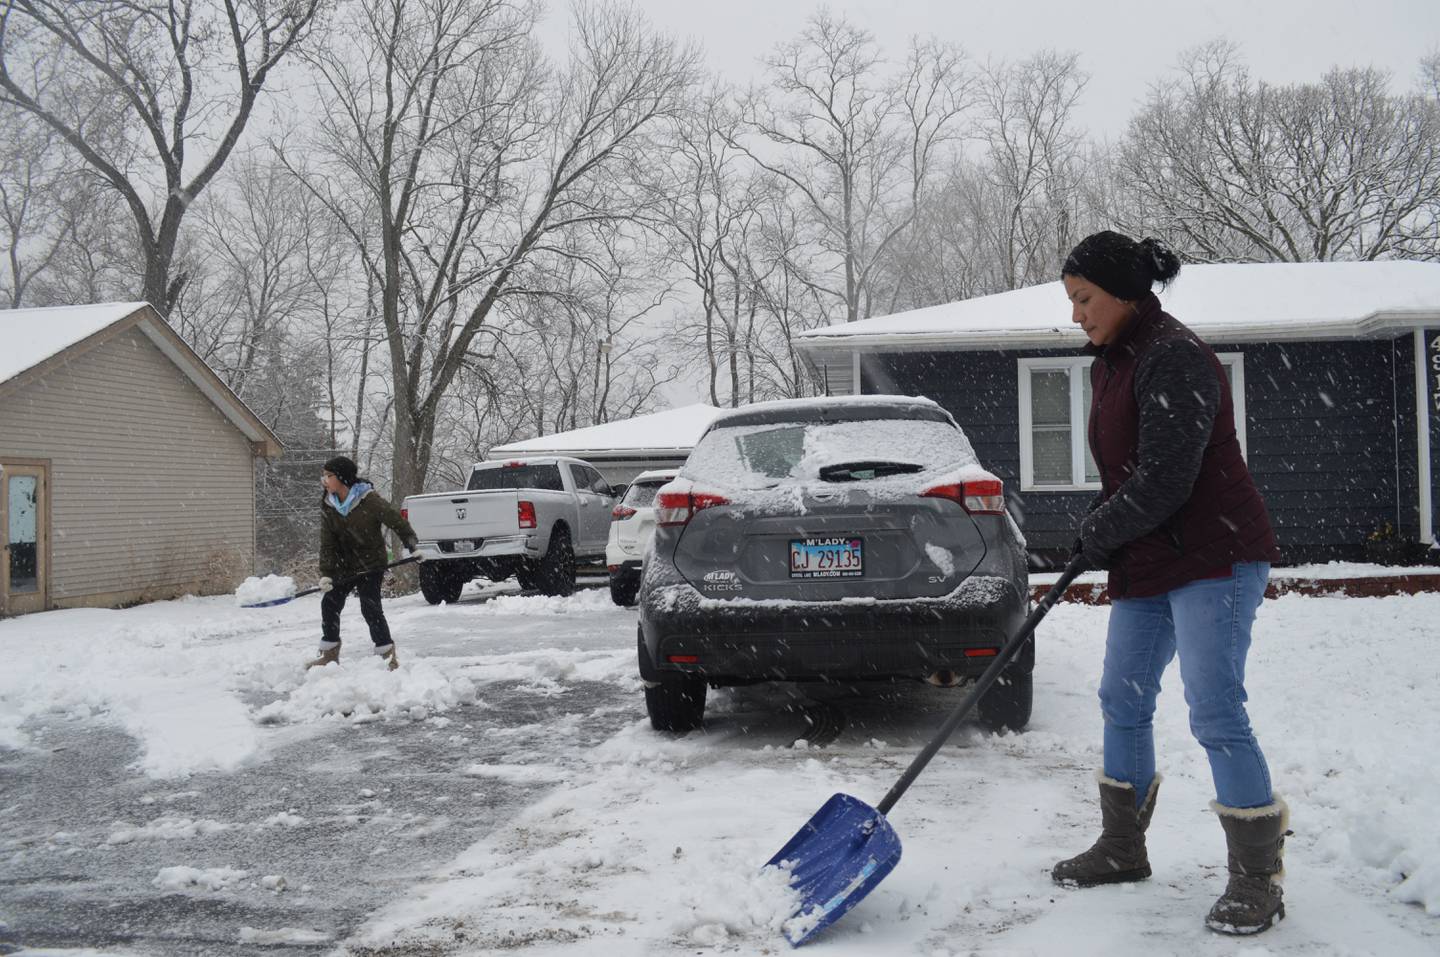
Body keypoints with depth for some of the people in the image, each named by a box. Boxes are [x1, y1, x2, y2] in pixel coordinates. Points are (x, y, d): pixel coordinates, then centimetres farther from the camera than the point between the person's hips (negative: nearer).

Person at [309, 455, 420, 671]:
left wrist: (414, 546, -8)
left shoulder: (369, 499, -20)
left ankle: (389, 655, -4)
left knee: (370, 608, -14)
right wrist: (325, 573, -13)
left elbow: (396, 520, -10)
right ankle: (330, 653, 18)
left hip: (371, 564, -6)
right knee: (329, 603, 4)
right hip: (344, 566, 6)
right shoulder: (328, 505, -4)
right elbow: (327, 542, -5)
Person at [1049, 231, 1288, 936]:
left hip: (1213, 559, -10)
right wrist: (1101, 534, 7)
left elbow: (1165, 480, -23)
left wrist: (1098, 532, -8)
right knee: (1123, 704, 13)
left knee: (1215, 713, -10)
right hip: (1146, 566, 10)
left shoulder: (1172, 357, -18)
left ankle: (1258, 878, 2)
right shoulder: (1111, 363, 14)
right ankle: (1123, 849, 28)